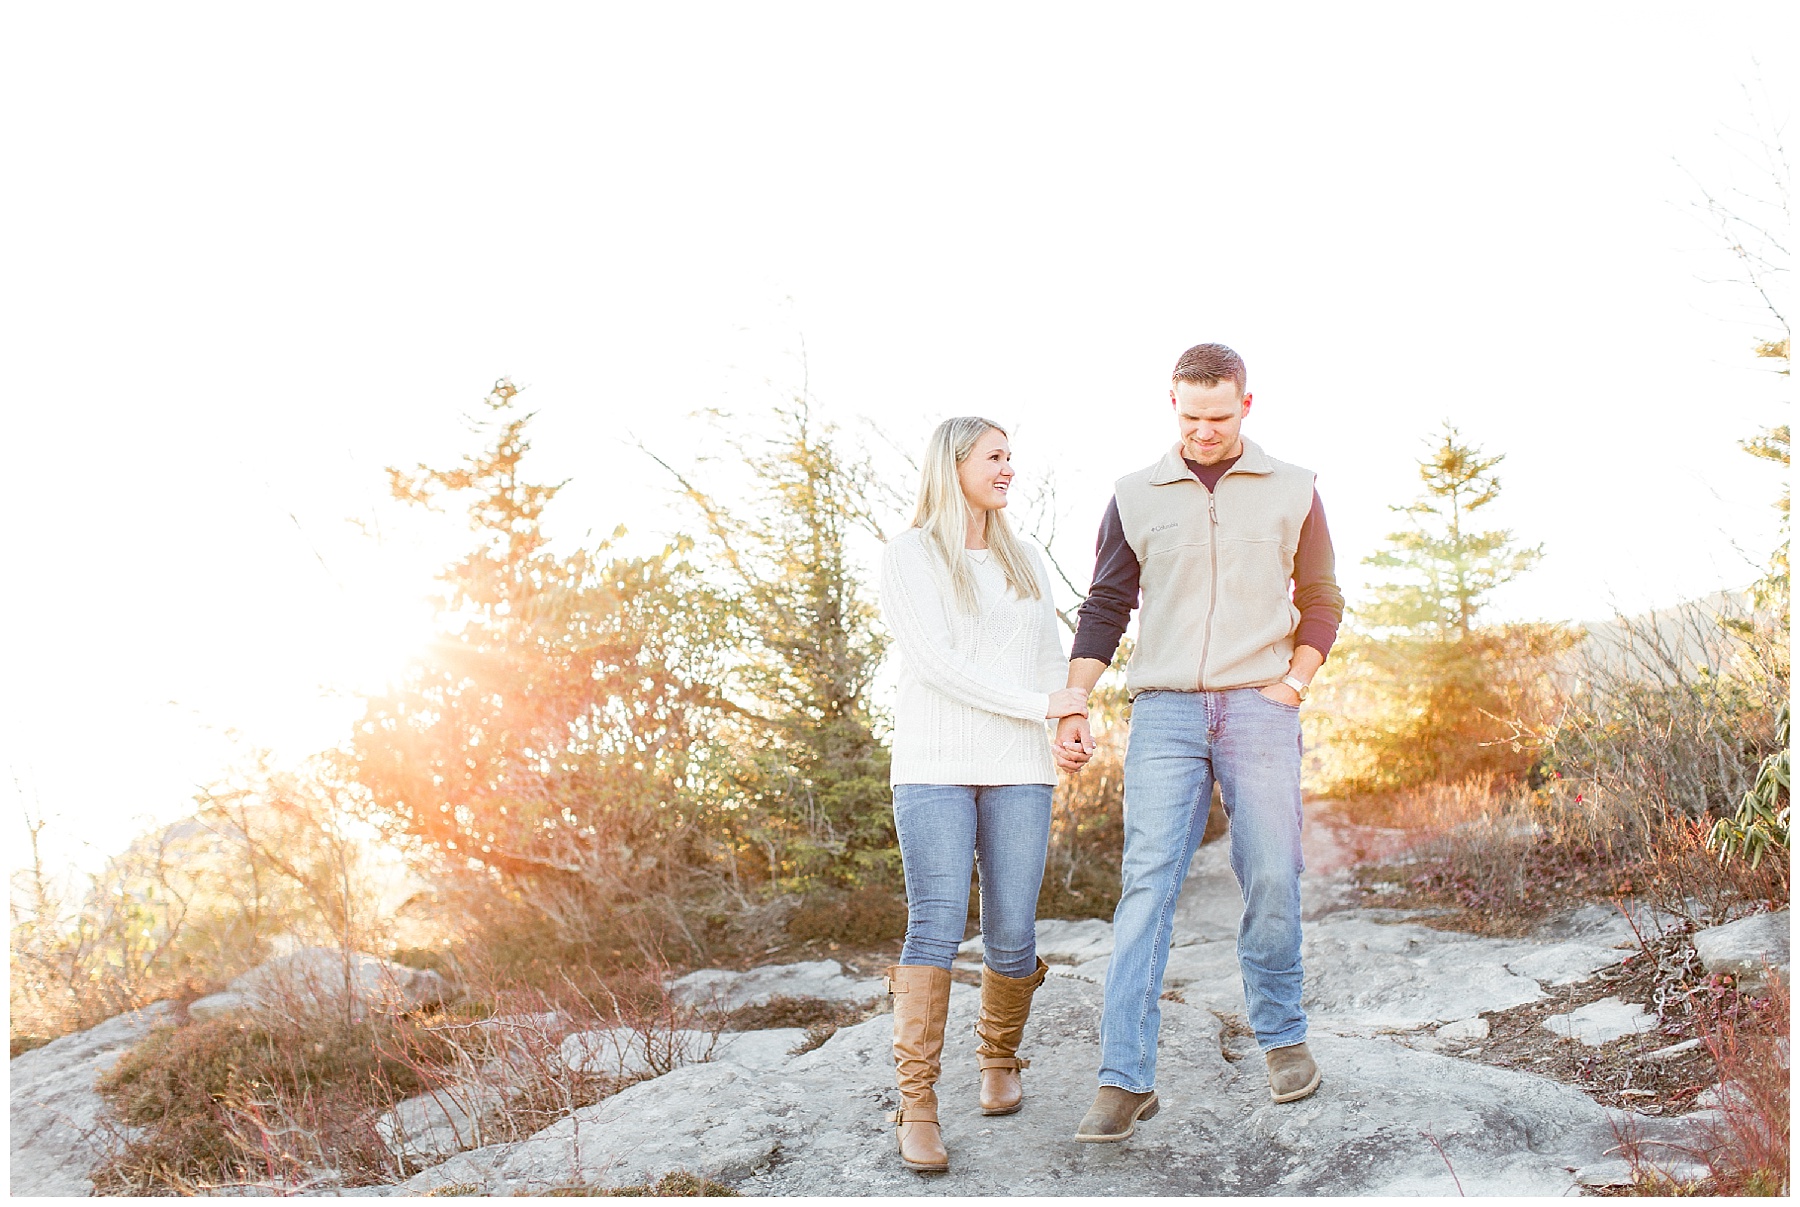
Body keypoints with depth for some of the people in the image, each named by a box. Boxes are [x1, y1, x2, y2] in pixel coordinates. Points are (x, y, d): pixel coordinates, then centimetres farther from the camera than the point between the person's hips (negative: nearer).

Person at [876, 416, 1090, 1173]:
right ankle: (916, 1108, -9)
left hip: (1017, 770, 4)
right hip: (934, 768, -4)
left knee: (1011, 937, 0)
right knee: (936, 928, -15)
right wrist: (1038, 705, -13)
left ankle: (999, 1060, 27)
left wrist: (1070, 729, -6)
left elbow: (1051, 663, 15)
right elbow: (936, 663, -11)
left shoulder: (1024, 563, 16)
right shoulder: (908, 556, 0)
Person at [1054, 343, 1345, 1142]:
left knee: (1272, 879, 1)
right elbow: (1104, 608, 9)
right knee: (1147, 884, -7)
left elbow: (1321, 603, 12)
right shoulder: (1135, 497, 10)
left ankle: (1282, 1037, 23)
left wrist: (1291, 686, -1)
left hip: (1260, 708, 0)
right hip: (1164, 711, 0)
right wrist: (1073, 707, 0)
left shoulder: (1293, 492, 10)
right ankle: (1125, 1080, -7)